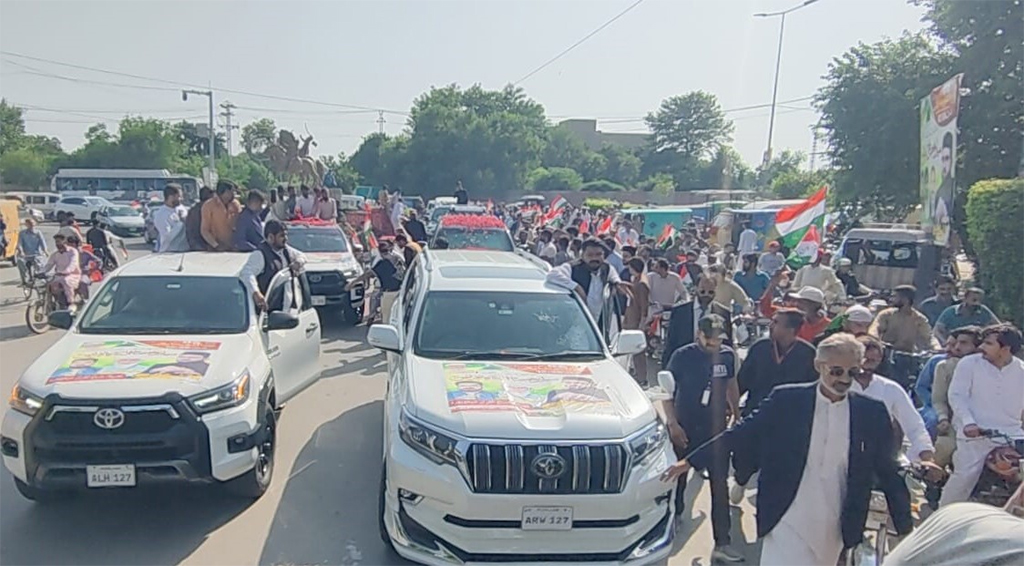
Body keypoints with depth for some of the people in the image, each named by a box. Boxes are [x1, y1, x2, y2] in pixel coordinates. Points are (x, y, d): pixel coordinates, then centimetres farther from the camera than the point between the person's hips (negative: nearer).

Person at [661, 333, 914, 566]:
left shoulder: (872, 413, 0)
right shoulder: (786, 400, -6)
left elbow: (888, 471, 8)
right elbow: (742, 434, -2)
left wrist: (905, 524, 11)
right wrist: (689, 460, -4)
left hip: (832, 531, 3)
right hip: (787, 522, -2)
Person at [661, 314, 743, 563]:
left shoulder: (727, 355, -2)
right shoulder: (682, 356, -11)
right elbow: (668, 391, -6)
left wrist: (737, 416, 13)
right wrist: (672, 424, -13)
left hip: (717, 428, 2)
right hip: (685, 429, -2)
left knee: (720, 486, 3)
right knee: (677, 481, 12)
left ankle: (722, 544, 9)